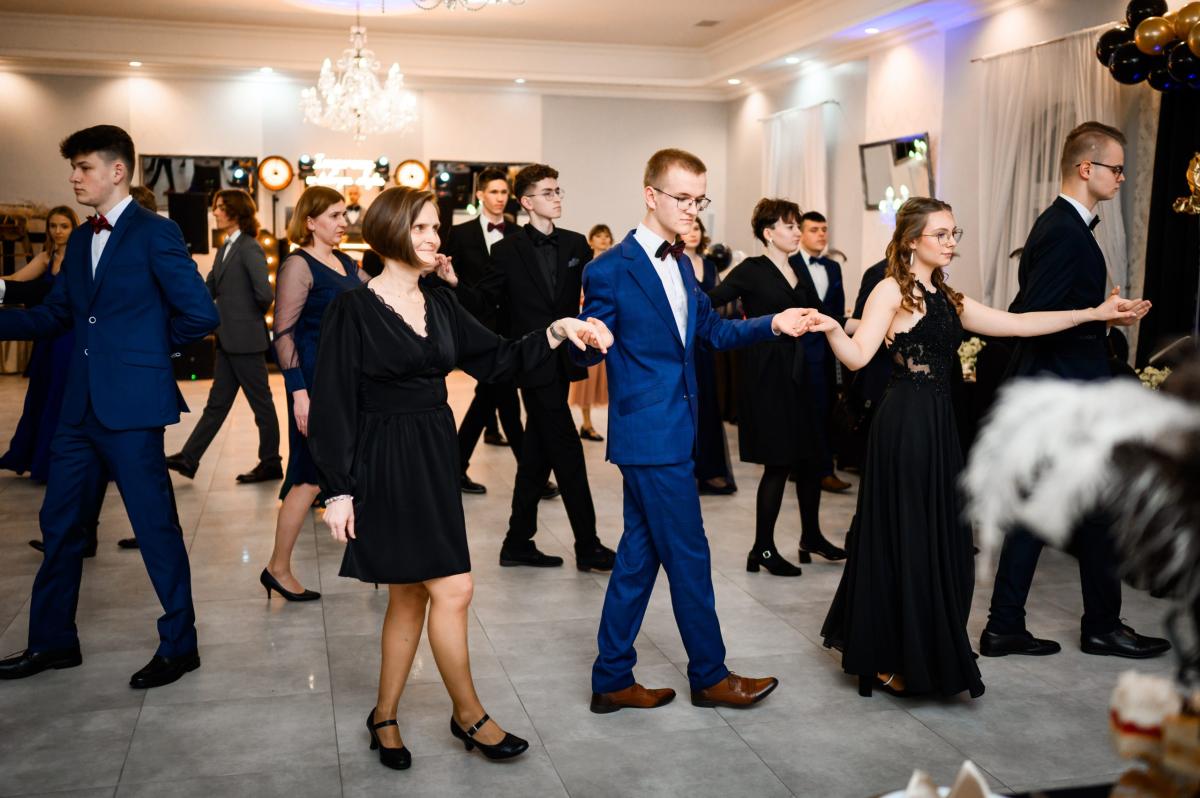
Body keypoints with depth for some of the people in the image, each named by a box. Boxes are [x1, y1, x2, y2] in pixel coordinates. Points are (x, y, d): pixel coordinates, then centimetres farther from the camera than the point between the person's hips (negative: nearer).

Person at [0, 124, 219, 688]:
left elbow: (200, 314, -14)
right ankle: (53, 642, 29)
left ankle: (179, 645, 14)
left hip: (130, 407, -8)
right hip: (81, 405, 8)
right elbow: (54, 314, 17)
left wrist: (149, 347, -2)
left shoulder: (155, 233, -10)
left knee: (155, 526, 1)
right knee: (59, 523, 14)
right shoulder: (80, 240, 14)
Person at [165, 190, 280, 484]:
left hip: (246, 338, -9)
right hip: (228, 339, 9)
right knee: (217, 402, 12)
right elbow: (208, 289, 16)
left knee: (260, 402, 3)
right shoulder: (225, 249, 14)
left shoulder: (250, 248, -15)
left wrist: (255, 316, -6)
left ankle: (270, 463, 13)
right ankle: (188, 459, 15)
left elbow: (264, 293, -24)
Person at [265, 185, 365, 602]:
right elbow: (284, 334, -14)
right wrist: (299, 392, -21)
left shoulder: (348, 263, 12)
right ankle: (278, 568, 10)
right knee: (312, 474, -2)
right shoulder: (298, 266, -10)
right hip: (317, 381, -7)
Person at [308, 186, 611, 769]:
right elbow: (333, 404, -10)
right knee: (453, 590, -6)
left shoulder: (440, 303, 8)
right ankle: (468, 715, 13)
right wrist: (338, 489, -13)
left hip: (435, 460, 7)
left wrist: (556, 332, -8)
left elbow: (495, 359, 6)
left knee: (411, 596, 12)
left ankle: (384, 717, 27)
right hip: (384, 465, -7)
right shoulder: (353, 309, -10)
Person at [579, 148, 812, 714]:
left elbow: (715, 332, 16)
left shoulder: (680, 264, 13)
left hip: (671, 430, 9)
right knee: (688, 558, 2)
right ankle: (710, 676, 19)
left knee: (639, 556, 13)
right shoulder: (611, 270, -13)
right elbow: (587, 353, -12)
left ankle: (612, 680, 23)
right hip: (651, 433, -9)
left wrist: (773, 325, 3)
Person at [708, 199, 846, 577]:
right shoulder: (752, 270, -7)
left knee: (810, 457, 11)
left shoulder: (799, 271, 13)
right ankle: (762, 549, 7)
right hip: (767, 375, -7)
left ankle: (811, 537, 28)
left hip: (797, 375, 7)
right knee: (778, 463, -4)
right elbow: (710, 301, -14)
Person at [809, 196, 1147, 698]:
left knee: (941, 542, 12)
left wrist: (1094, 314, 12)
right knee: (903, 541, -1)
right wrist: (832, 330, -38)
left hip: (939, 425, 8)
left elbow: (1018, 324, 14)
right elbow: (858, 356, -17)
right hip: (904, 425, -8)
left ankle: (924, 653, 26)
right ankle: (886, 660, 12)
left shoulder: (948, 300, 16)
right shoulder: (891, 291, -7)